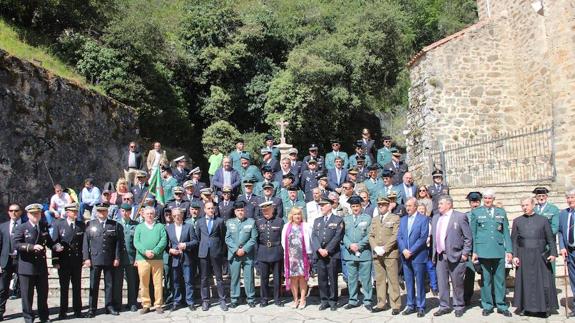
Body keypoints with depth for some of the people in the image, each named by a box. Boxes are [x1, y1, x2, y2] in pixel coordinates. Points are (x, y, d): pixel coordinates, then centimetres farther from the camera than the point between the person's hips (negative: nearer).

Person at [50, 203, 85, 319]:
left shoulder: (81, 225, 6)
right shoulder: (58, 225, 0)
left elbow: (84, 242, 6)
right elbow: (54, 243, -3)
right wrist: (55, 260, -9)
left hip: (77, 261, 2)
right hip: (63, 261, -2)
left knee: (77, 287, 7)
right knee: (64, 287, 5)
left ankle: (77, 310, 14)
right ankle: (63, 312, 12)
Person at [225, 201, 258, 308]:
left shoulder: (251, 222, 6)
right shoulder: (229, 222, 9)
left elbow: (253, 238, -1)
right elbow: (228, 239, 3)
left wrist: (244, 249, -11)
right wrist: (236, 249, -10)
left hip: (248, 254, -1)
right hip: (234, 254, 1)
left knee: (249, 277, 2)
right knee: (234, 278, 5)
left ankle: (250, 299, 12)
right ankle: (234, 299, 14)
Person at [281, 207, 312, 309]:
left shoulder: (305, 227, 1)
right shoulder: (286, 227, 7)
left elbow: (308, 240, 1)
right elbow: (283, 241, 10)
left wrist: (308, 254, -3)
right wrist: (287, 253, 4)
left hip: (302, 257, -2)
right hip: (290, 257, 2)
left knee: (302, 278, 2)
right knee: (293, 278, 5)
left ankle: (302, 300, 11)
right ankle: (295, 299, 16)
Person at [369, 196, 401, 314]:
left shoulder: (395, 218, 2)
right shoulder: (375, 219, 18)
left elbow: (395, 236, -8)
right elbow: (371, 236, 13)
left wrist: (384, 249, -14)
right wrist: (375, 248, -4)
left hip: (390, 253, -5)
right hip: (377, 254, 5)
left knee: (393, 280, -4)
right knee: (379, 280, 7)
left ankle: (395, 305, 2)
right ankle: (381, 303, 14)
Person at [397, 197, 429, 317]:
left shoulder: (423, 219, -3)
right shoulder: (402, 220, 13)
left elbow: (423, 238, -11)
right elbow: (399, 237, 8)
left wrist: (411, 251, -14)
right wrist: (403, 250, -9)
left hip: (418, 256, -5)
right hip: (405, 256, 5)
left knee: (420, 282, 1)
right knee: (408, 282, 9)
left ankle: (420, 307, 9)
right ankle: (411, 305, 18)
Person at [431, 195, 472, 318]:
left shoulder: (460, 217, -5)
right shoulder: (436, 218, 13)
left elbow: (468, 238, -6)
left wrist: (465, 253, -10)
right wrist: (434, 253, 10)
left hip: (455, 256, -5)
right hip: (440, 256, 5)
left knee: (457, 283, 4)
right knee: (441, 283, 8)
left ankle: (459, 306, 18)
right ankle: (444, 306, 19)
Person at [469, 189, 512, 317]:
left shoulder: (501, 212, 12)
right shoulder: (476, 212, 6)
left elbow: (506, 232, 11)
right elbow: (473, 233, 5)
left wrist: (509, 250, 5)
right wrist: (474, 251, 0)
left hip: (499, 250, 2)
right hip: (483, 251, -2)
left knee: (500, 279, 5)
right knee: (486, 279, 3)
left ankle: (501, 305, 15)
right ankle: (487, 306, 13)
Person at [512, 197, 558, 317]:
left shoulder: (543, 220, 5)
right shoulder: (517, 221, 7)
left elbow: (551, 239, 4)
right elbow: (514, 241, 6)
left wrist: (553, 253, -8)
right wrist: (514, 256, -3)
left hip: (540, 256, -1)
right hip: (523, 257, 1)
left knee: (543, 282, 1)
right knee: (524, 282, 4)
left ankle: (545, 308, 13)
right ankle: (525, 307, 14)